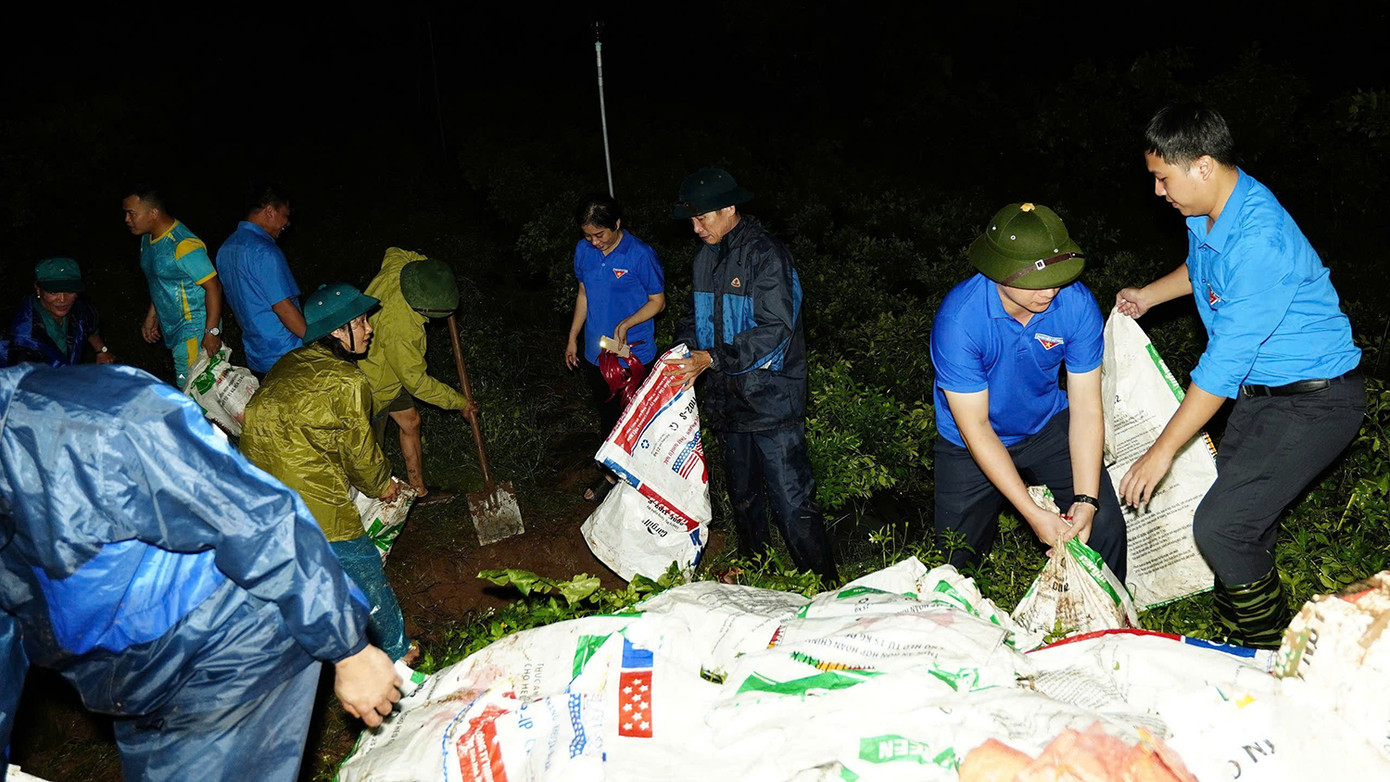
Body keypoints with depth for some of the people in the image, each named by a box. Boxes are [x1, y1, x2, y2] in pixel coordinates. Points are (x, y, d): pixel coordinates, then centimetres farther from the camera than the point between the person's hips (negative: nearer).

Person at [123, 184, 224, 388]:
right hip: (173, 330, 10)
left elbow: (213, 287, -23)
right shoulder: (148, 239, 9)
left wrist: (212, 332, -26)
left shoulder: (183, 246, -23)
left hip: (193, 331, -10)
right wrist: (151, 317, 22)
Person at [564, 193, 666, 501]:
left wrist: (627, 323, -24)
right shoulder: (583, 251, 1)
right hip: (596, 354, 6)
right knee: (607, 415, 19)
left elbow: (658, 301, -9)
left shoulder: (640, 255, -17)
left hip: (633, 356, -6)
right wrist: (572, 337, 16)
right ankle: (613, 473, 36)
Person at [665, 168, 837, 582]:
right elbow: (697, 317, 22)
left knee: (791, 501, -7)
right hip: (729, 400, 8)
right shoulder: (706, 256, 11)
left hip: (770, 400, -8)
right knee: (743, 496, 20)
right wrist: (685, 349, 2)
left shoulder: (765, 253, -14)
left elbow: (775, 328, -21)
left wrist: (713, 359, -23)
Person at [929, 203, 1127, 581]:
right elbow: (975, 428, -26)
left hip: (1048, 426, 2)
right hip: (971, 443, -2)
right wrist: (1033, 514, -28)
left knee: (1105, 527, -10)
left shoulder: (1077, 303, -22)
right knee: (957, 558, -2)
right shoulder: (958, 319, -31)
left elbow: (1086, 409, -15)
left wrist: (1086, 501, -24)